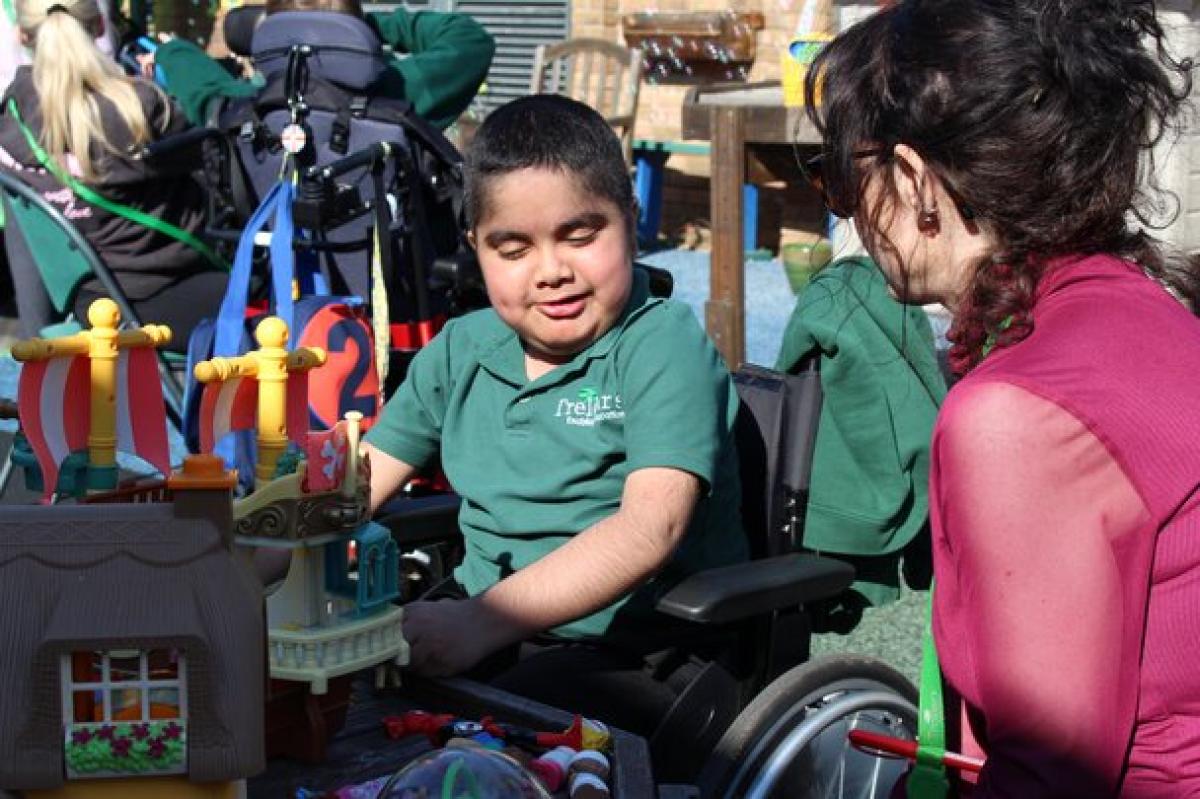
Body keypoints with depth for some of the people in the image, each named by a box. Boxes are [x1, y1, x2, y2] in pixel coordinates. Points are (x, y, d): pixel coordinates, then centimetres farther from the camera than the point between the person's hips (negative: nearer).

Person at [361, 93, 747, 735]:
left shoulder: (665, 345, -8)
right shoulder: (459, 350, 12)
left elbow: (650, 528, -23)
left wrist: (483, 621, -34)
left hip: (633, 652, -6)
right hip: (483, 627, 6)